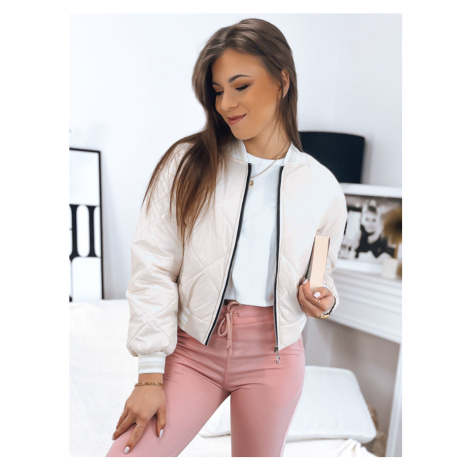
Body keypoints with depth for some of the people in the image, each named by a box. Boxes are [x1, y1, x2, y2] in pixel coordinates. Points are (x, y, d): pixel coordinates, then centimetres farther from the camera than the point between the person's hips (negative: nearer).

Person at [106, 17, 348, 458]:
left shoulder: (323, 187, -1)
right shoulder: (187, 163, -6)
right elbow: (152, 268, -8)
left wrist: (322, 301, -9)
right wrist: (151, 375, -10)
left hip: (273, 356, 2)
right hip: (192, 349, -1)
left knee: (260, 454, 21)